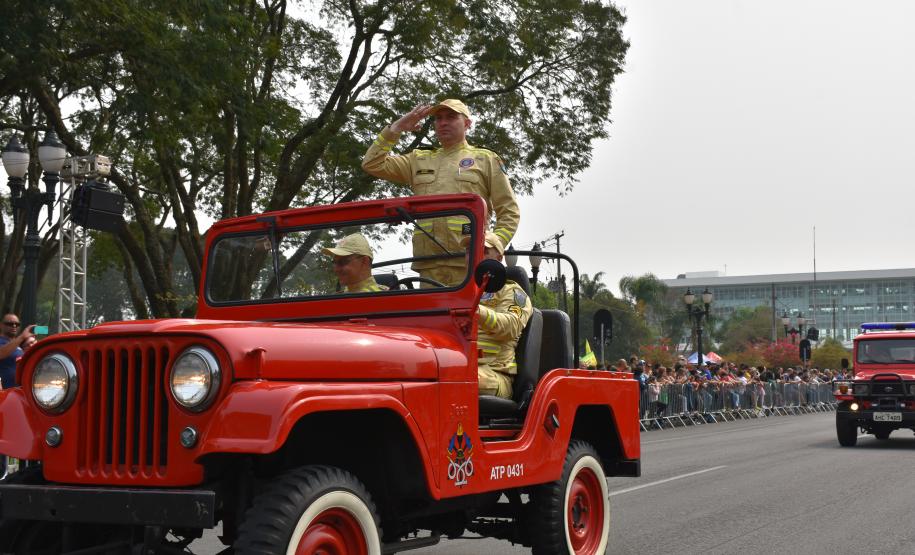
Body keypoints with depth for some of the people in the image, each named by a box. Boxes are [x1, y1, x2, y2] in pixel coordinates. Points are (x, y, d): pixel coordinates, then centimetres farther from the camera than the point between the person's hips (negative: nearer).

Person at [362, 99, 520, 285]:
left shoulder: (486, 159, 16)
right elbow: (372, 164, 18)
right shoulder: (419, 160, 25)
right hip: (428, 266, 3)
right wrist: (397, 128, 13)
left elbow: (509, 213, 11)